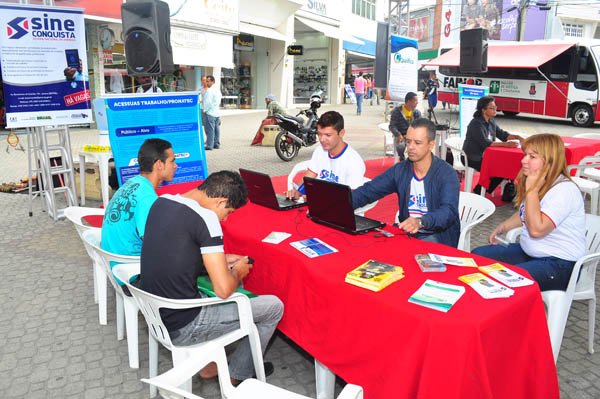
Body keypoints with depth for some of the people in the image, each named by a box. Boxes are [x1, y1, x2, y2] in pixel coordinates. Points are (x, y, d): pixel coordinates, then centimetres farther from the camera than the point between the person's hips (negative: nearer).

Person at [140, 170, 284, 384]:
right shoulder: (205, 217, -21)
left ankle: (210, 363, 32)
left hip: (154, 313, 9)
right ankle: (238, 374, 24)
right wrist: (238, 272, -1)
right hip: (182, 328, -8)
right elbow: (223, 290, -23)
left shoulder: (161, 202, 3)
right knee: (274, 306, 4)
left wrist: (220, 260, 13)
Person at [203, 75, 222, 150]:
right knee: (216, 128, 12)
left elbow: (207, 102, -18)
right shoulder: (217, 89, 14)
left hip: (210, 113, -9)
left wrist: (205, 109, -7)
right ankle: (217, 143, 18)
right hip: (217, 112, 9)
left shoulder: (209, 90, -14)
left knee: (210, 129, -7)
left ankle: (209, 145, -6)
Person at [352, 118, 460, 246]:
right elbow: (367, 191, 1)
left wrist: (421, 222, -47)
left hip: (438, 237, -4)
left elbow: (449, 211, -26)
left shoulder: (447, 174, -11)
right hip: (407, 233, 5)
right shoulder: (399, 170, 5)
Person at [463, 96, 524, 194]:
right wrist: (505, 144, -33)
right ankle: (478, 193, 0)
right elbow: (485, 143, -28)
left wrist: (517, 137, -5)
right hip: (473, 159, -8)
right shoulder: (476, 123, -19)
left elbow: (502, 134, 12)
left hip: (485, 155, 9)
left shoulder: (491, 122, 7)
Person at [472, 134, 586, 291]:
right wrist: (503, 226, 10)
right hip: (528, 251, 9)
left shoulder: (565, 190, -21)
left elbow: (536, 229, -29)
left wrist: (532, 189, -24)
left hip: (559, 264, -9)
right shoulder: (536, 182, 7)